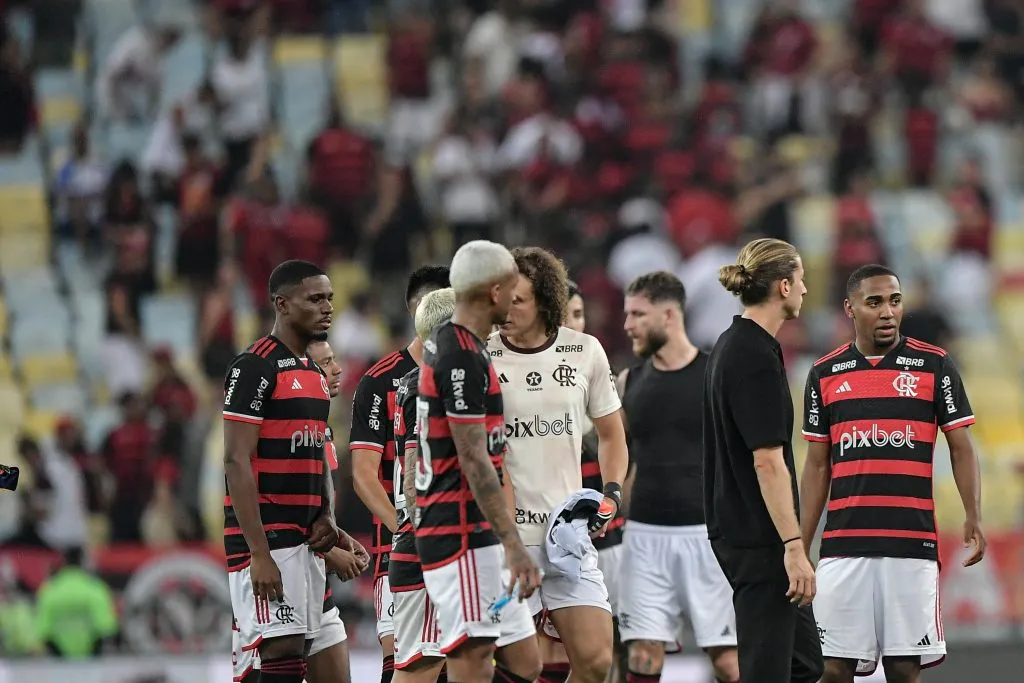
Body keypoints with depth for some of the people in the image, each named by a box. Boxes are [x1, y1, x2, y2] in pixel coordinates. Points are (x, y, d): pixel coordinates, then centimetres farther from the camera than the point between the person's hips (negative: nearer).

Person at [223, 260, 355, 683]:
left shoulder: (315, 374, 17)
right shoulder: (255, 366, -10)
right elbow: (236, 462, -15)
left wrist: (326, 519, 4)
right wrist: (259, 554, -20)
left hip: (306, 539, 9)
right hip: (267, 537, -9)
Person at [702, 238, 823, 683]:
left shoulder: (732, 346, 12)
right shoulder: (757, 359, -18)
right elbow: (767, 461, -22)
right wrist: (793, 547, -23)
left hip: (736, 527, 10)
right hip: (758, 540, -10)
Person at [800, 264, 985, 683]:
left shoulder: (934, 366, 3)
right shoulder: (824, 374, 9)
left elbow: (961, 448, 4)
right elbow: (817, 467, 14)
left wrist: (973, 519, -11)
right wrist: (800, 546, 9)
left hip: (913, 544, -2)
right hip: (843, 547, 2)